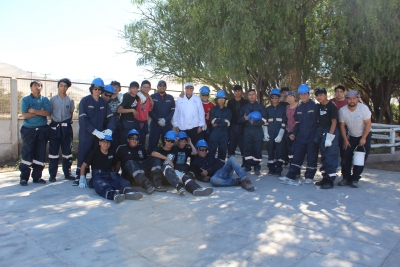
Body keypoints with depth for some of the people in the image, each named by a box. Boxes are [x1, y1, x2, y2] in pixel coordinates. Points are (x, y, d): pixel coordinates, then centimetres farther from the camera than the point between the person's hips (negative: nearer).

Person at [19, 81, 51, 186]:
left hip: (42, 130, 2)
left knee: (40, 154, 4)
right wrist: (40, 112, -9)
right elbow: (25, 115, -7)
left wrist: (34, 111, -14)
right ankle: (24, 177, 5)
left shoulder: (45, 100, 8)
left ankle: (37, 176, 12)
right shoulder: (25, 100, 3)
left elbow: (47, 113, -6)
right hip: (29, 130, -2)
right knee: (27, 153, -3)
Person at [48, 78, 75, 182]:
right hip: (55, 126, -1)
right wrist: (55, 120, -1)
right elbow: (49, 113, 7)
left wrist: (67, 122, 3)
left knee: (67, 150, 6)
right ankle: (52, 174, 8)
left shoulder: (70, 101, 6)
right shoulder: (53, 99, 3)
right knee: (53, 150, 2)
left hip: (66, 127, 1)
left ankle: (67, 173, 16)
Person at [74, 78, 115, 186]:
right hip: (86, 134, -3)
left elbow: (110, 117, 4)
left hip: (100, 135, 3)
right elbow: (83, 120, -10)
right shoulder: (85, 101, -2)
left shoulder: (104, 102, 10)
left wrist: (109, 129, -16)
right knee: (83, 156, 0)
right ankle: (79, 177, 10)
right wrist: (95, 132, -19)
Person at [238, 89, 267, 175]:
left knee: (257, 149, -3)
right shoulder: (244, 107, 14)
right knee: (247, 149, 2)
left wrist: (254, 122, -17)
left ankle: (257, 168, 7)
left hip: (258, 131, -2)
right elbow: (240, 120, 13)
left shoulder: (260, 107, 6)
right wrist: (244, 118, -9)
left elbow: (264, 120, -2)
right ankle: (247, 167, 13)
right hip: (247, 131, 2)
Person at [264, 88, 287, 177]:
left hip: (279, 134, -2)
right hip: (270, 134, 2)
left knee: (280, 152, -5)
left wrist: (280, 134, -10)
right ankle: (271, 169, 13)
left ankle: (278, 170, 3)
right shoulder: (267, 109, 13)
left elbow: (284, 123, -1)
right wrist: (266, 133, -1)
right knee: (270, 152, 2)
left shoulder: (283, 108, 6)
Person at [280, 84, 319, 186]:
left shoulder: (314, 106, -3)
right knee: (297, 156, 2)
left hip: (312, 137, -4)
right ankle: (290, 176, 0)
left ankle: (309, 176, 16)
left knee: (311, 157, 4)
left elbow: (318, 121, -4)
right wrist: (294, 133, 8)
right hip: (301, 137, 4)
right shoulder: (298, 108, 13)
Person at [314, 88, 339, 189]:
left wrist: (329, 136, -18)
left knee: (330, 157, -6)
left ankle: (330, 180, -2)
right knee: (323, 157, 14)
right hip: (321, 134, 7)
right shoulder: (318, 106, 10)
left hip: (331, 133, -7)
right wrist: (318, 134, 7)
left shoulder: (331, 106, -9)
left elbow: (334, 121, -13)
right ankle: (325, 178, 24)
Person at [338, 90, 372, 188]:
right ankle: (346, 178, 10)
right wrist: (345, 140, -5)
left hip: (364, 136, -2)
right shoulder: (342, 110, -13)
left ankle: (355, 179, 7)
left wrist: (363, 138, -15)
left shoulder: (363, 108, -20)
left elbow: (368, 124, -14)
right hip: (351, 137, 3)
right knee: (346, 158, -3)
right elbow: (342, 126, -4)